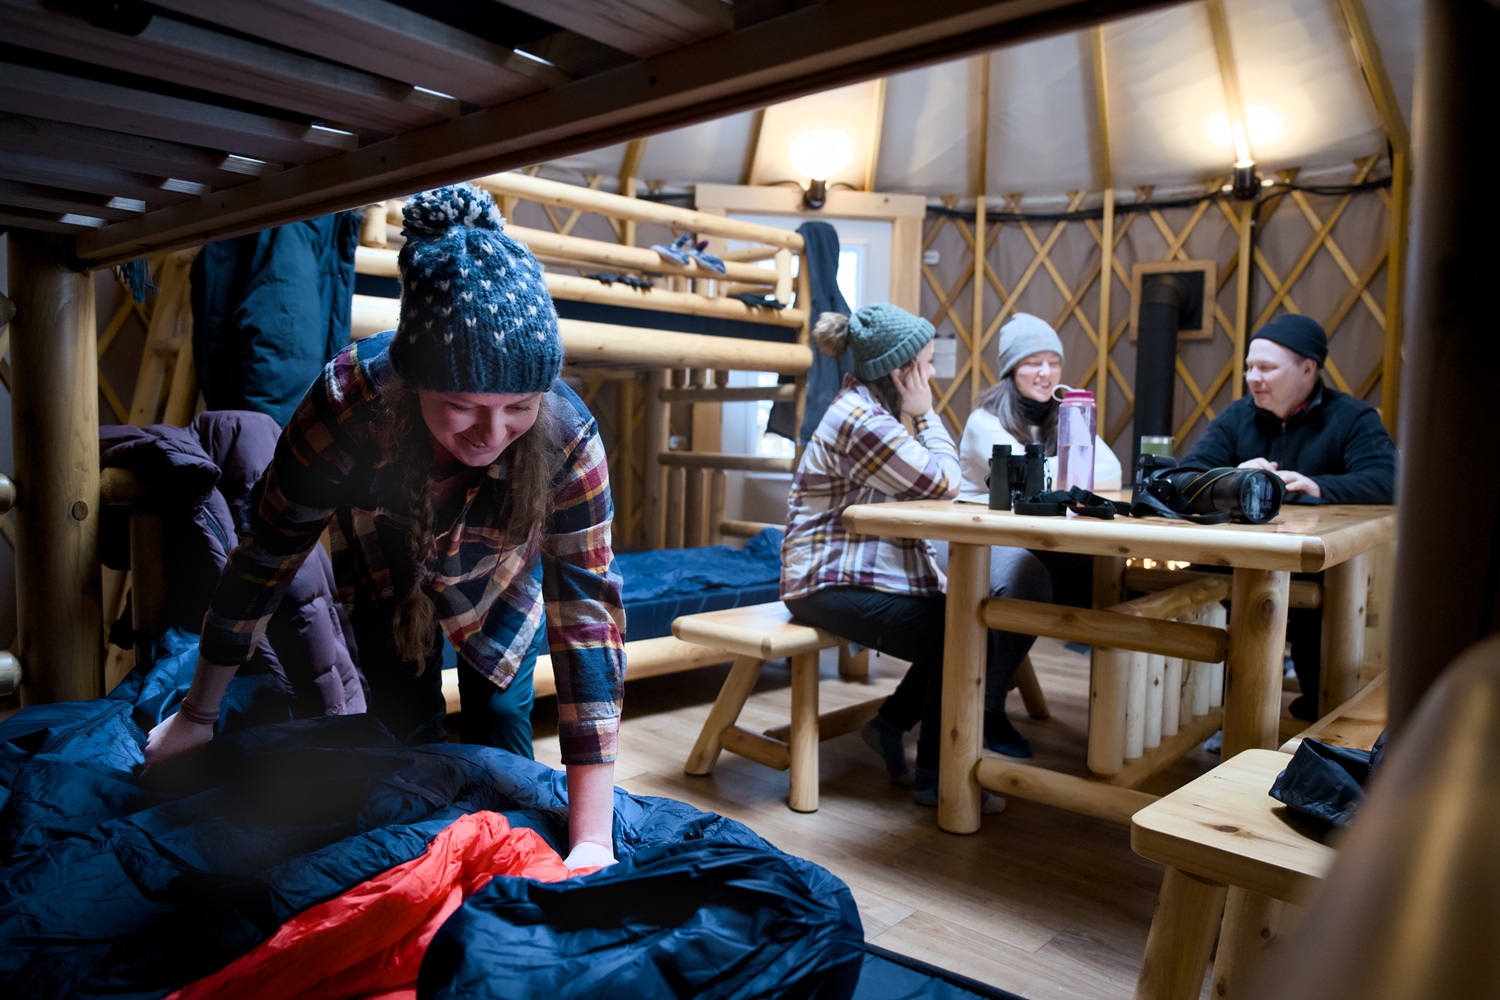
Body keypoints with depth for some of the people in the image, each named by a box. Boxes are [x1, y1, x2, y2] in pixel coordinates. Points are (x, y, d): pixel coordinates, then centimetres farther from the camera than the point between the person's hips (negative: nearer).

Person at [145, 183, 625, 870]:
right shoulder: (349, 407, -42)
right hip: (385, 564, 0)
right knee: (410, 730, 2)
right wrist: (198, 716, -13)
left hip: (497, 581, 0)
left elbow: (586, 616, -42)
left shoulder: (566, 438, -41)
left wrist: (591, 843, -45)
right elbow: (263, 563, -27)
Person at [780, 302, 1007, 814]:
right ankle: (935, 779, 1)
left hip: (864, 570, 10)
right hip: (832, 584, -10)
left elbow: (930, 486, 15)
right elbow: (943, 484, -17)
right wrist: (926, 416, -8)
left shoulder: (875, 409, 12)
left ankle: (891, 724, 17)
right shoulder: (859, 421, -21)